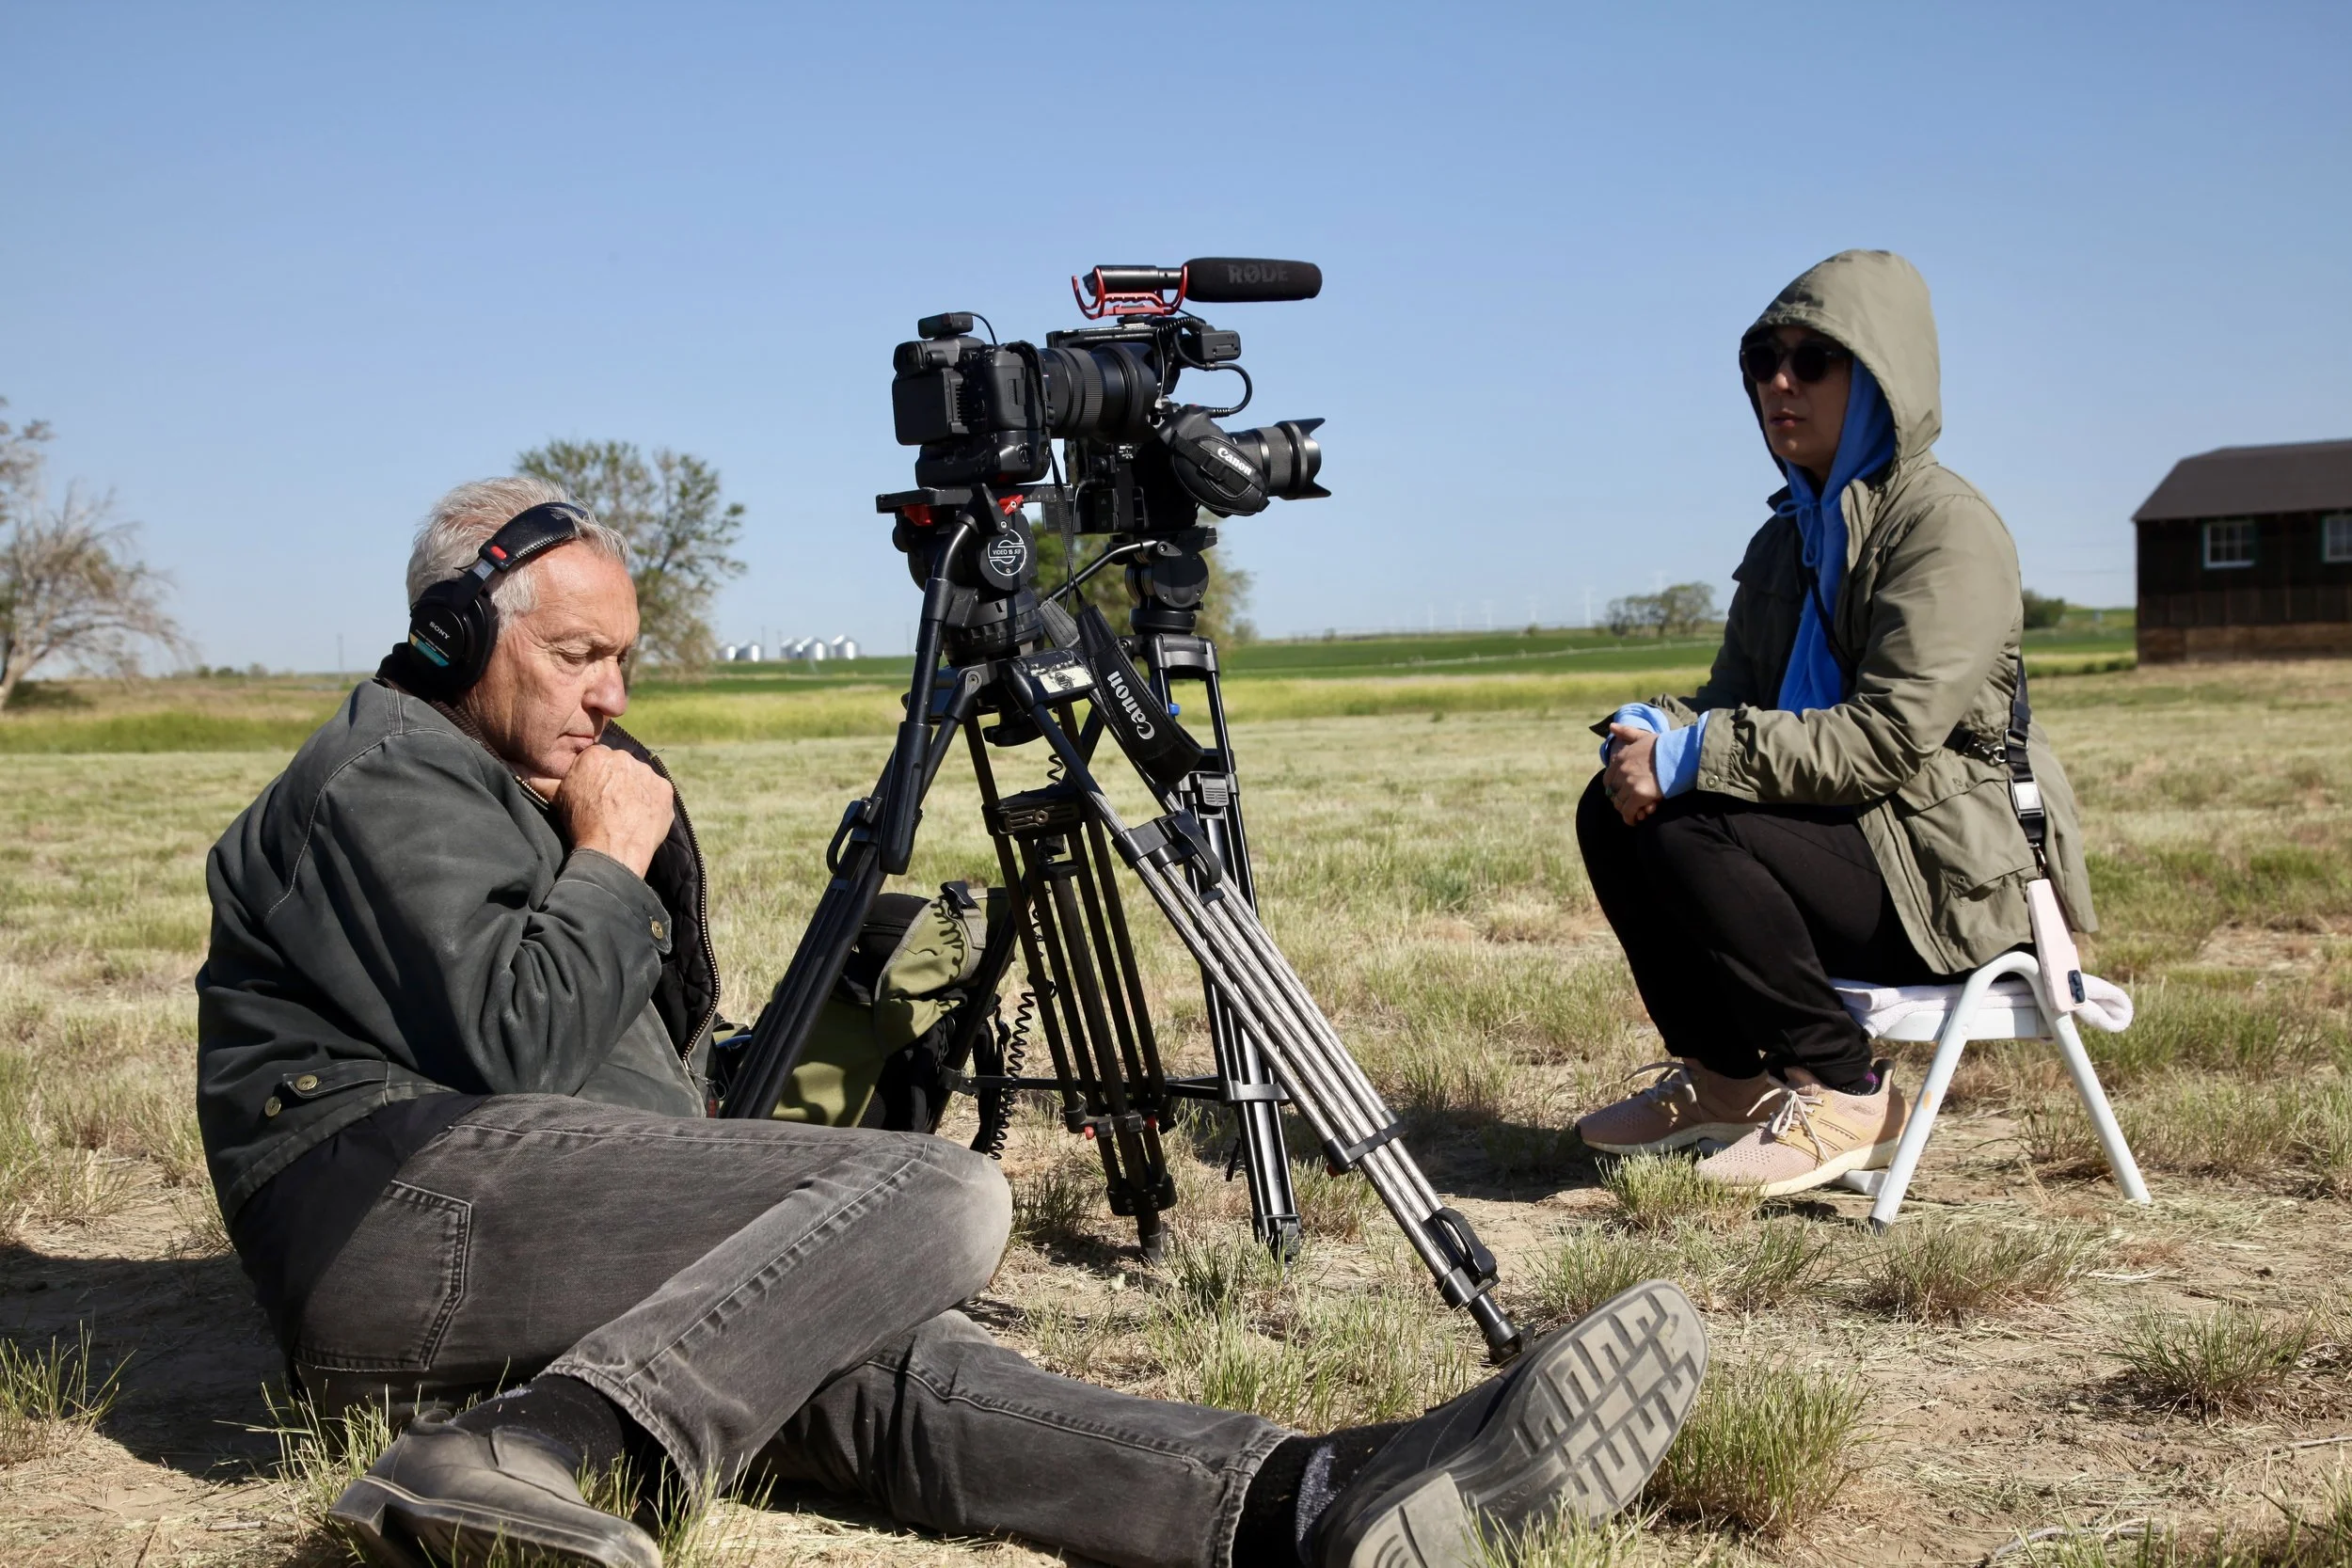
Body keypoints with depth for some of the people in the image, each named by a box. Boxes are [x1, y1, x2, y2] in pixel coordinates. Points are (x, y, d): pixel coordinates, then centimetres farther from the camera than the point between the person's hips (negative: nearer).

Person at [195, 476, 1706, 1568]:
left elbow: (640, 1060, 32)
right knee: (936, 1197, -24)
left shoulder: (509, 789, 31)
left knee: (886, 1358, -19)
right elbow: (508, 1043, -15)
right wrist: (611, 869, -1)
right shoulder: (378, 784, 0)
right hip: (402, 1205, -8)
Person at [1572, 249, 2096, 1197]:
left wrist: (1693, 756, -26)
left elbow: (1892, 736, -24)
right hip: (1844, 832, 9)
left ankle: (1846, 1094, -11)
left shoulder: (1948, 527, -14)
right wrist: (1651, 731, -13)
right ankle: (1723, 1074, 9)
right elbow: (1733, 699, 11)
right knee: (1611, 810, -3)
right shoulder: (1790, 534, 14)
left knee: (1687, 831, -27)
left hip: (1946, 875, -9)